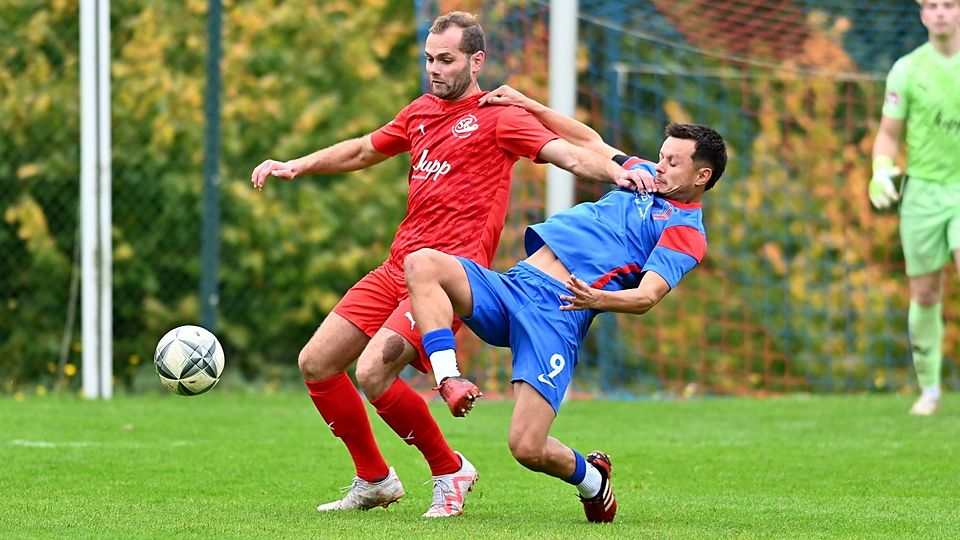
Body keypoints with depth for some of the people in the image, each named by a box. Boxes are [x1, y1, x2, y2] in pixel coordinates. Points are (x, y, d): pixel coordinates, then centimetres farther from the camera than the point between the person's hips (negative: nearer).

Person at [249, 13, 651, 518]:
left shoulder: (498, 117, -4)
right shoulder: (421, 112, 17)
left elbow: (569, 154, -15)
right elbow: (362, 151, 33)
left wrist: (615, 171, -34)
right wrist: (294, 166, 24)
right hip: (396, 267, 8)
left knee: (372, 372, -23)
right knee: (316, 363, 5)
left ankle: (450, 471, -2)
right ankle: (374, 480, 19)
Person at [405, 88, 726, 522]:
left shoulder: (686, 230, 0)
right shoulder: (645, 176, 23)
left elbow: (646, 297, -12)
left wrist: (598, 299, -32)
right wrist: (524, 104, 26)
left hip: (559, 312, -7)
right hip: (512, 283, 7)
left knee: (528, 449, -19)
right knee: (421, 263, -20)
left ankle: (591, 478, 16)